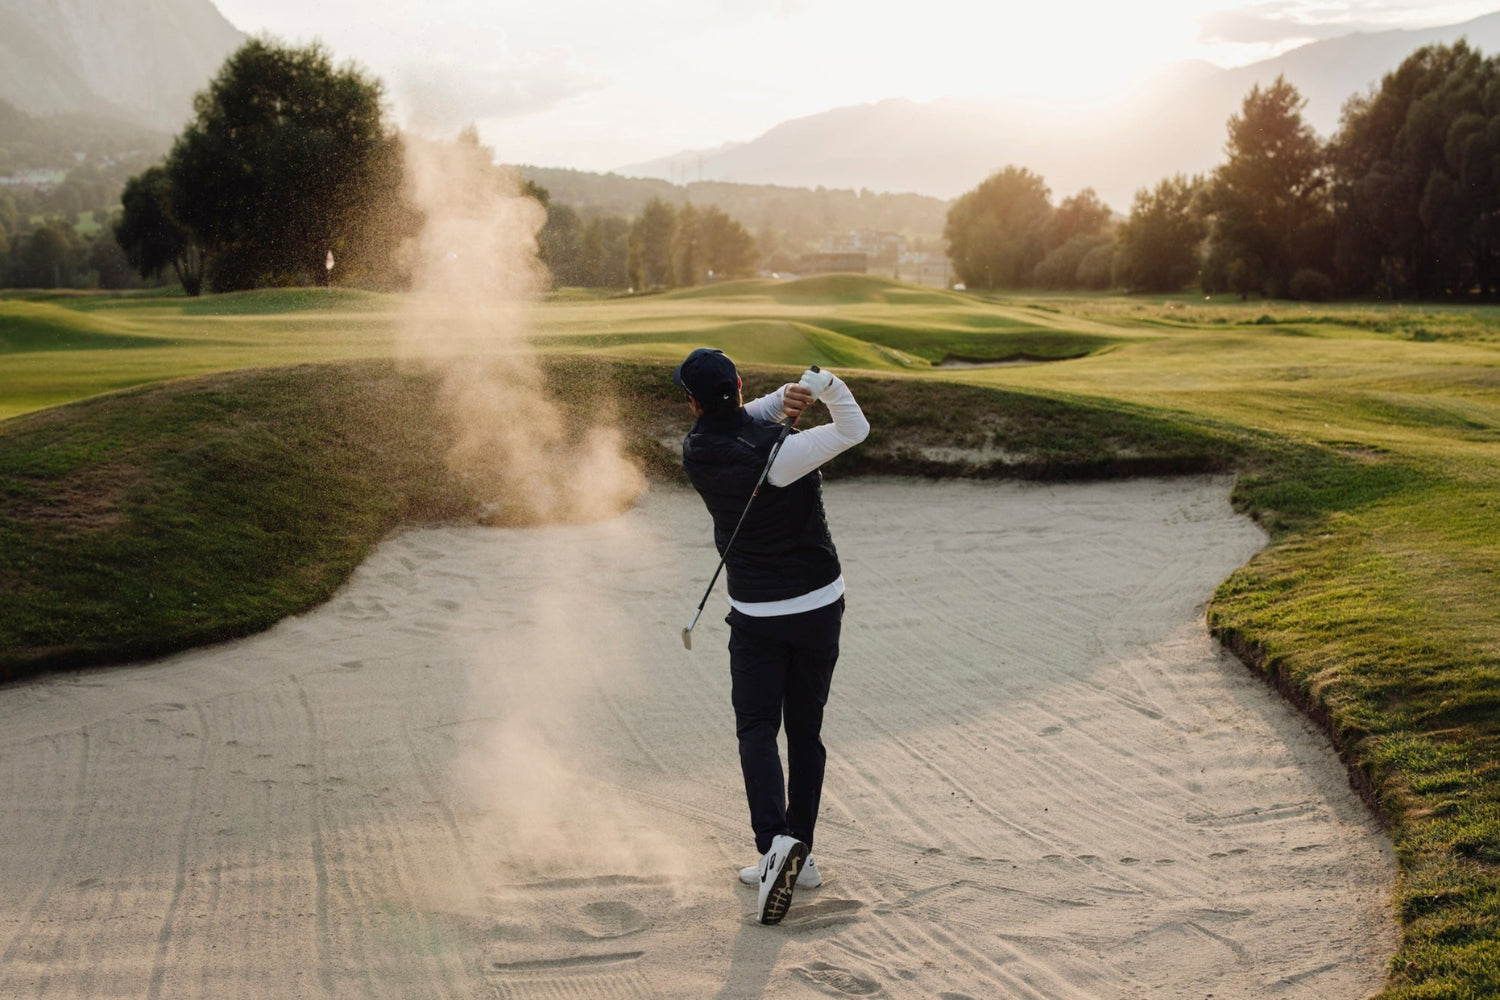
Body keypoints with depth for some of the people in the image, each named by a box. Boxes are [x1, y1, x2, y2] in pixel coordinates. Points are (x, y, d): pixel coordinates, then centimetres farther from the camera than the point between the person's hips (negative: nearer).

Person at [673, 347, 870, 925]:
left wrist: (785, 399, -12)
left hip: (756, 615, 0)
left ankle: (775, 840, -22)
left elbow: (743, 421, 6)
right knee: (805, 730, 12)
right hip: (819, 605, 0)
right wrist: (822, 385, -26)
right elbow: (855, 430, -12)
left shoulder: (697, 452, -9)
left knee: (757, 730, 1)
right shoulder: (779, 452, -18)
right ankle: (800, 856, 17)